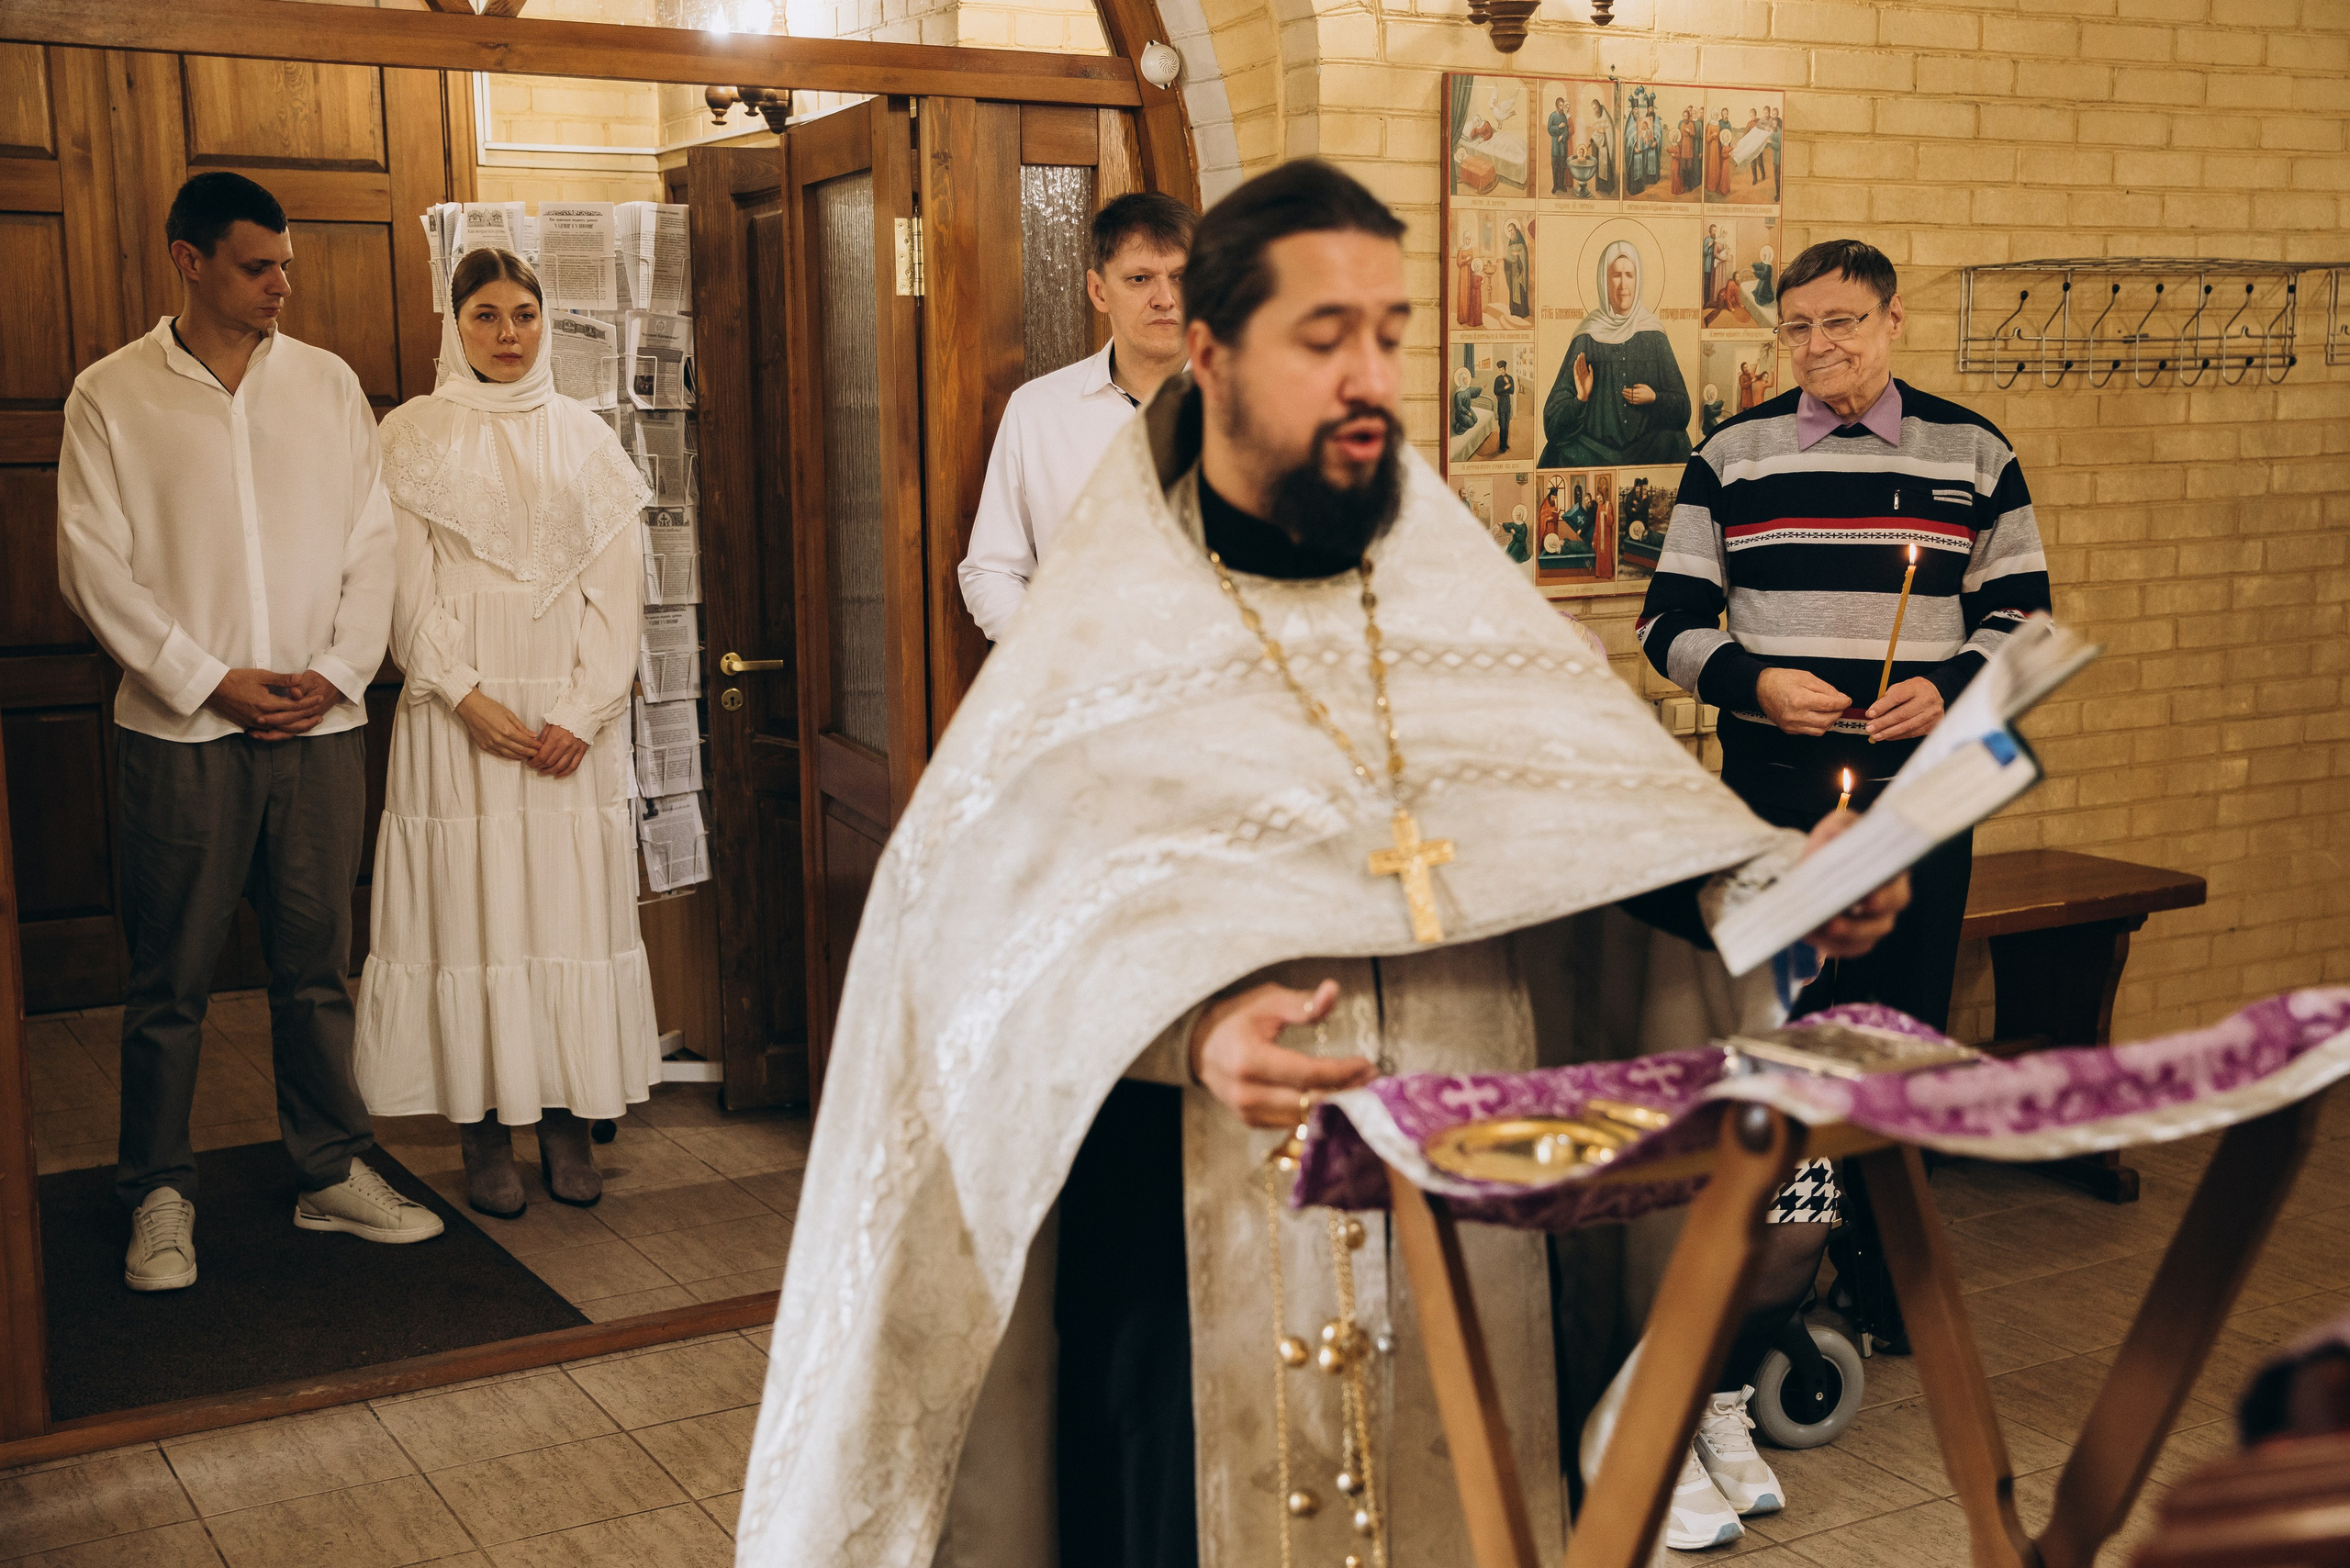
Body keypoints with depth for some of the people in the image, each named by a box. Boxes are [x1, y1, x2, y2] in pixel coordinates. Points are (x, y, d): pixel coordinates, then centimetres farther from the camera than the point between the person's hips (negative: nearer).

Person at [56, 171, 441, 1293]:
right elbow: (94, 568, -4)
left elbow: (372, 541, 8)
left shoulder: (328, 384, 9)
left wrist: (338, 671, -5)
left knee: (318, 964, 9)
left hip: (320, 727, 3)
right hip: (180, 733, -2)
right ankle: (159, 1195, 16)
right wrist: (211, 682, -10)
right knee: (171, 978, 3)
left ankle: (334, 1173, 20)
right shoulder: (112, 396, 1)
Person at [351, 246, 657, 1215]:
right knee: (470, 904, -2)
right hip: (460, 705, -2)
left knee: (572, 900, 1)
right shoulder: (413, 436, 5)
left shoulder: (584, 436, 9)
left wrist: (584, 712, -8)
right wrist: (471, 699, -13)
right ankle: (486, 1130, 5)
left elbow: (618, 588, 3)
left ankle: (569, 1118, 9)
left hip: (573, 713, 2)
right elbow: (408, 587, -2)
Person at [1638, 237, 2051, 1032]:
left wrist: (1950, 685, -11)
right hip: (1769, 795, 0)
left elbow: (2021, 613, 9)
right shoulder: (1731, 454, 5)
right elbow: (1669, 621, 5)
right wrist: (1755, 684, -13)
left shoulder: (1975, 454, 6)